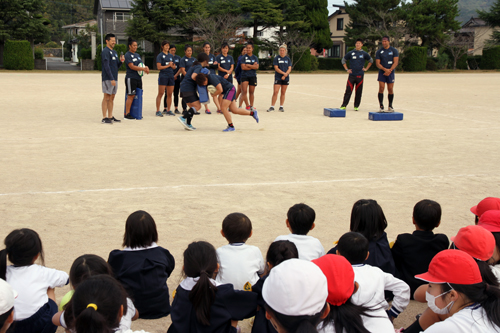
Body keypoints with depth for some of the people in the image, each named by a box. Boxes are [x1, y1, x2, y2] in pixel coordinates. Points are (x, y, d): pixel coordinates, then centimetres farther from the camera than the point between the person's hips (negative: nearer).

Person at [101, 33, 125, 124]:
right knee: (107, 97, -6)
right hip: (108, 79, -8)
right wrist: (111, 79, -20)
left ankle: (110, 117, 14)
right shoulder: (105, 51, -9)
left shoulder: (114, 52, 18)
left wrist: (121, 61, -1)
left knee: (112, 98, 10)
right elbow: (106, 66, -16)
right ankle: (104, 118, -4)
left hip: (114, 78, 8)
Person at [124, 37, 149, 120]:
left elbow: (141, 64, 19)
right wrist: (143, 69, -20)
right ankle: (127, 114, -4)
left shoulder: (137, 55, 18)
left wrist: (146, 67, -5)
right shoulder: (128, 55, -7)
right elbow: (131, 66, -16)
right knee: (131, 96, -8)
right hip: (131, 78, -8)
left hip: (138, 78, 8)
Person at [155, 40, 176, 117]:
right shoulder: (160, 56, -2)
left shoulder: (171, 56, 16)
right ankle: (158, 111, -4)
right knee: (160, 94, -5)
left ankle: (168, 110, 13)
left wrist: (173, 66, -3)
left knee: (170, 94, 6)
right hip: (163, 76, -6)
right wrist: (168, 65, -11)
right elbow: (159, 67, -10)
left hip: (171, 76, 6)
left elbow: (174, 67, 19)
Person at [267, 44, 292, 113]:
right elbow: (276, 68, -7)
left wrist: (285, 75, -12)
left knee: (283, 93, 6)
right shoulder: (276, 58, 0)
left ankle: (281, 107, 14)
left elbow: (289, 69, 3)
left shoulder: (288, 59, 8)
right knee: (275, 92, -9)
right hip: (278, 78, -3)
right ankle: (272, 107, -6)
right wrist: (283, 73, -17)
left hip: (286, 78, 3)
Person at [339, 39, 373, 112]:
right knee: (348, 91, -5)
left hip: (360, 75, 1)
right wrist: (346, 69, 7)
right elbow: (343, 60, 15)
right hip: (351, 75, -1)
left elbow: (371, 61, 20)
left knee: (358, 92, 2)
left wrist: (366, 68, 10)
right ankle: (344, 106, -2)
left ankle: (356, 106, 11)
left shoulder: (364, 54, 5)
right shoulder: (350, 53, 4)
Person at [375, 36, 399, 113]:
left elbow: (396, 62, -4)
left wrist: (390, 70, -17)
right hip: (382, 72, 0)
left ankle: (390, 106, 16)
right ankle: (381, 106, -7)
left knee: (390, 90, 3)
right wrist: (385, 69, -17)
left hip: (390, 72, 0)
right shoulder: (379, 52, 4)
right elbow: (377, 63, -1)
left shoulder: (394, 51, 2)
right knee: (381, 88, -11)